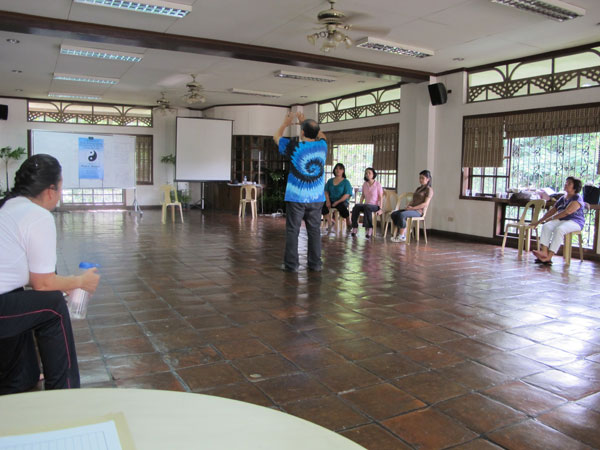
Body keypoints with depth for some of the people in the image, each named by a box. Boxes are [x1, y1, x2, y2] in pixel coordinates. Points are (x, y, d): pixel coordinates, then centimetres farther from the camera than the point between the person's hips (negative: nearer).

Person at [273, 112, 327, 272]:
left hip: (296, 198, -3)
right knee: (314, 230, 10)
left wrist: (286, 123, 27)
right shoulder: (322, 146, 1)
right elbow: (321, 135, 27)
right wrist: (305, 122, 32)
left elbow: (276, 137, 12)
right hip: (316, 198, 3)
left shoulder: (294, 147, -8)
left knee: (292, 230, 4)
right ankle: (315, 263, 15)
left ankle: (291, 264, 7)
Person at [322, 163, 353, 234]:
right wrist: (328, 201, -9)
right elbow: (326, 191, 10)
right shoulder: (330, 181, 15)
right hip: (331, 200, 4)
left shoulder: (346, 182, 2)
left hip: (342, 201, -4)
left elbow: (347, 195, -7)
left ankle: (348, 224, -14)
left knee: (342, 207, -38)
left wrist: (337, 202, -18)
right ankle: (330, 222, -11)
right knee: (322, 205, -27)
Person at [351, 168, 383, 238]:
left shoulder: (377, 184, -3)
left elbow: (381, 197, -4)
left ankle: (369, 228, -34)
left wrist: (380, 209, -12)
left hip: (375, 206, -4)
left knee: (367, 207, -39)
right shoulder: (365, 184, 10)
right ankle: (355, 227, -28)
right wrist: (360, 205, 5)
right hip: (366, 205, 4)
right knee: (356, 206, -29)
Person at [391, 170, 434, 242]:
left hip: (419, 211, -8)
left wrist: (413, 208, -16)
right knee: (394, 214, -14)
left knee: (401, 215, -33)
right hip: (411, 209, 8)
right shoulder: (418, 189, 25)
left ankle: (401, 236, -23)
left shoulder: (429, 189, -1)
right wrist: (408, 205, 3)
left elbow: (426, 204, -11)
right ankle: (404, 232, -10)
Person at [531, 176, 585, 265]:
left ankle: (548, 257, -43)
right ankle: (544, 252, -39)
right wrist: (538, 221, 21)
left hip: (575, 222, -7)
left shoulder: (577, 198, -2)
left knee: (559, 229, -36)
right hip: (560, 221, 7)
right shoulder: (562, 199, 22)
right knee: (546, 226, -24)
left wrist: (552, 218, -11)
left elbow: (567, 212, -15)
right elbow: (551, 211, 25)